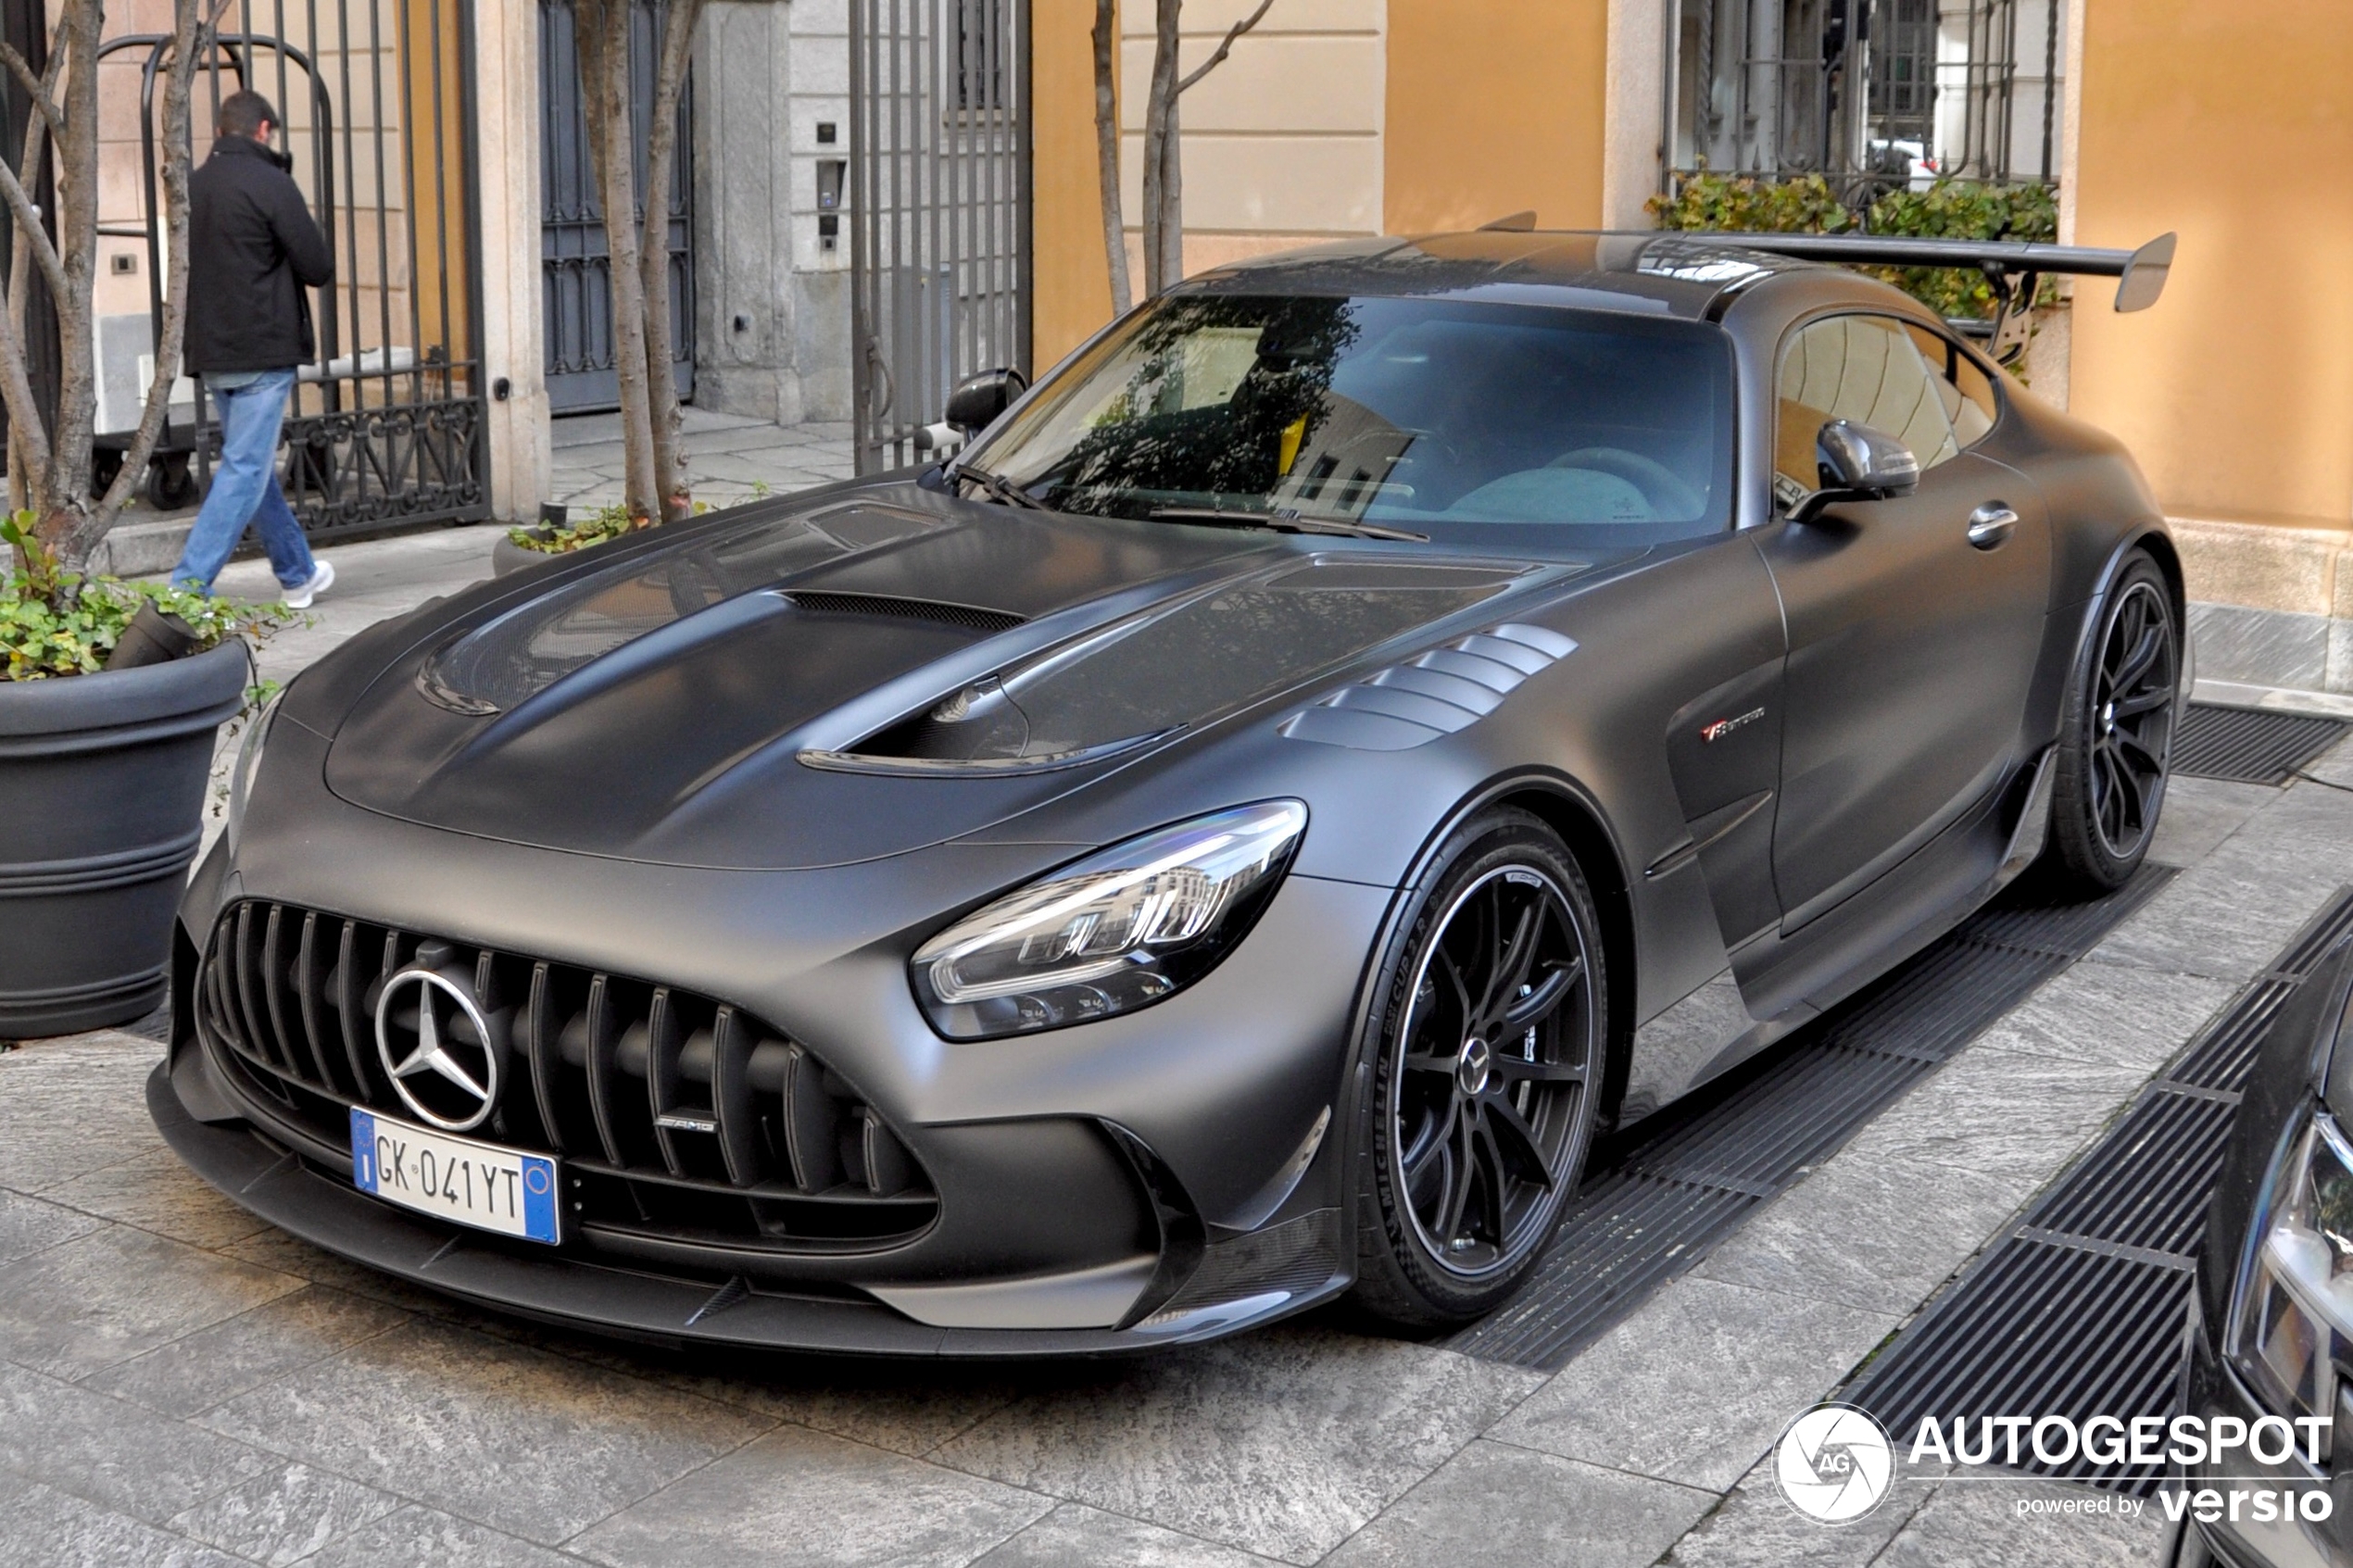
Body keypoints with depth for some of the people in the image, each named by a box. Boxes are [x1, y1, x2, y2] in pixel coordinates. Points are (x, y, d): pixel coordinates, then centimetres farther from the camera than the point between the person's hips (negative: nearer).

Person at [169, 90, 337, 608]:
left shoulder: (192, 186, 8)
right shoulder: (270, 183, -11)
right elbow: (318, 267, -10)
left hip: (211, 353, 7)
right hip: (263, 351, -7)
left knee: (253, 464, 18)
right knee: (245, 472, -5)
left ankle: (298, 573, 31)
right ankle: (189, 586, -13)